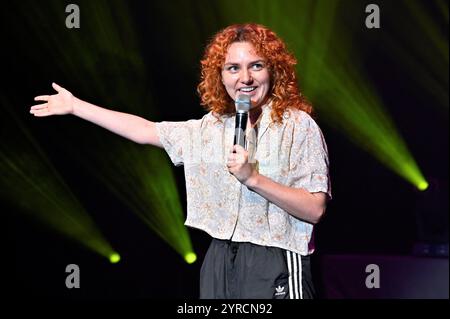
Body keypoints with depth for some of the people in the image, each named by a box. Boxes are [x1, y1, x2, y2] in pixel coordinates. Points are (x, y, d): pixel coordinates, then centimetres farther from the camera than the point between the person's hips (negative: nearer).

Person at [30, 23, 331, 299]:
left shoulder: (299, 126, -7)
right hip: (220, 261, 5)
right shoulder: (212, 127, 10)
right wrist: (75, 105, 18)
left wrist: (252, 177, -22)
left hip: (275, 265, -5)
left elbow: (315, 209, -12)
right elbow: (145, 131, 16)